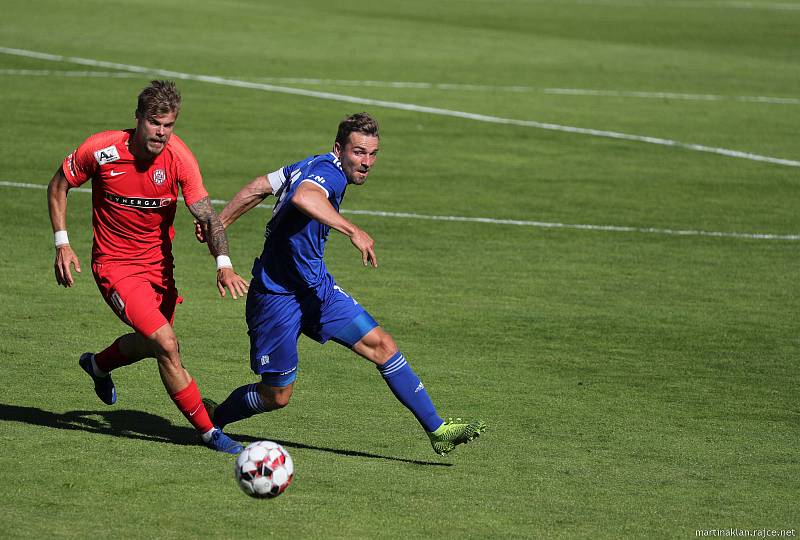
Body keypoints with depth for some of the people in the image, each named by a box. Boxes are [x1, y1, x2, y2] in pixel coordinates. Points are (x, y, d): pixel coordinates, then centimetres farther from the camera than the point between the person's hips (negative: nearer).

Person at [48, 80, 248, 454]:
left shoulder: (178, 157, -16)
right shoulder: (101, 150, -20)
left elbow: (206, 216, -21)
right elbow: (58, 185, -2)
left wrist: (223, 264, -38)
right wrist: (62, 244, -8)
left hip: (159, 263, 4)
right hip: (116, 265, -4)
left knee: (154, 343, 22)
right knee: (167, 345, -17)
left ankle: (98, 365, 54)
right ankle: (207, 431, -4)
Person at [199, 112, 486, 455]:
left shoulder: (315, 166, 7)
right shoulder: (330, 172, -21)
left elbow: (258, 188, 12)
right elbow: (303, 197, -45)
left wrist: (217, 225, 17)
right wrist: (354, 231, -47)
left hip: (316, 287, 9)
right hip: (278, 295, -9)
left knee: (381, 345, 0)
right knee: (277, 395, 2)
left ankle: (437, 430, 2)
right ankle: (210, 419, 28)